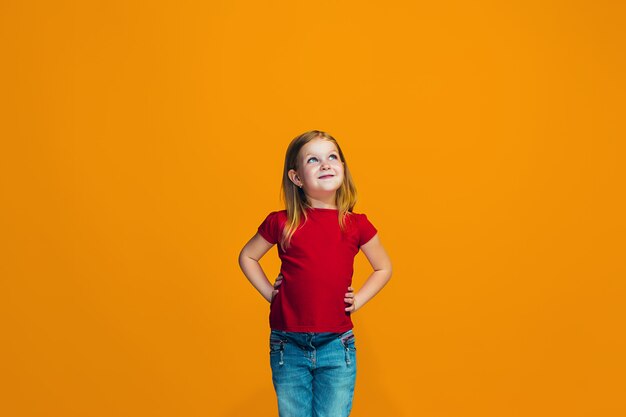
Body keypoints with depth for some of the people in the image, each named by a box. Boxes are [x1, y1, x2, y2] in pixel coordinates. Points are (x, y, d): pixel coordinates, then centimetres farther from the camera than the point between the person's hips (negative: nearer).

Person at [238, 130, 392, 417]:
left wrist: (358, 301, 2)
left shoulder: (357, 225, 0)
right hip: (288, 346, 0)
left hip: (336, 345, 0)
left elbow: (384, 268, 14)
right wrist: (269, 293, 3)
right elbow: (247, 257, 13)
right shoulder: (281, 223, -2)